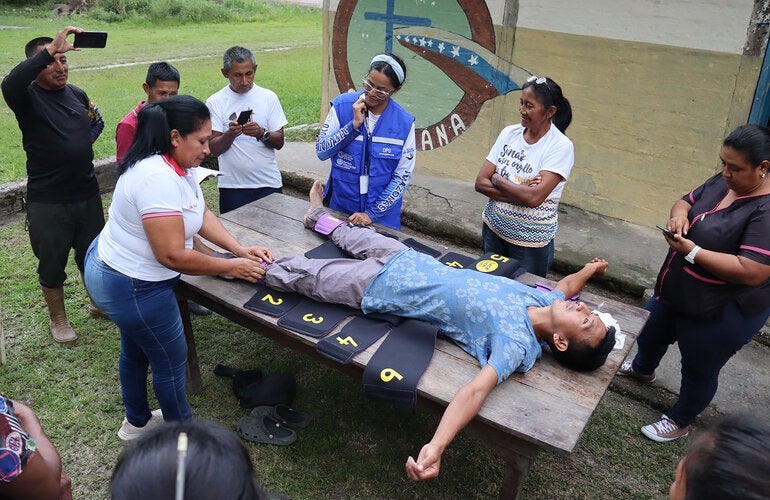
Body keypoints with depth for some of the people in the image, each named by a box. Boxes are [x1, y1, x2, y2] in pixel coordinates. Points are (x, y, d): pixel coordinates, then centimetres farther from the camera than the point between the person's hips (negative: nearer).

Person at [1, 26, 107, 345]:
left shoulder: (78, 94, 7)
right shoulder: (28, 97, -11)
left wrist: (95, 123, 3)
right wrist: (50, 49, -39)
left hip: (88, 194, 5)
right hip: (48, 202, -5)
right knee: (52, 265, 11)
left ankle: (98, 304, 42)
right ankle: (58, 319, 32)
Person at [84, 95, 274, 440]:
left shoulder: (176, 165, -2)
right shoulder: (158, 178, -33)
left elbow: (202, 214, 2)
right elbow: (173, 255, -32)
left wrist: (242, 250, -10)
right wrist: (231, 267, -21)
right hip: (132, 287, -10)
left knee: (136, 350, 27)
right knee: (171, 360, 9)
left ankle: (137, 421, 49)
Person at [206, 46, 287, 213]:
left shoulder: (269, 97, 3)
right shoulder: (215, 102, -1)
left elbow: (279, 142, 1)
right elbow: (214, 149, -4)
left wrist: (262, 133, -19)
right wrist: (230, 134, -23)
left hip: (269, 183, 1)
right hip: (232, 186, -1)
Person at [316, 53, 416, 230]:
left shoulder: (404, 122, -10)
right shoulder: (342, 105, -9)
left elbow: (402, 176, -9)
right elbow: (321, 151, -11)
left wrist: (373, 213, -13)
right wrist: (354, 125, -22)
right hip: (340, 206, 1)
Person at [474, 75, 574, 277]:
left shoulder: (561, 146, -16)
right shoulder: (509, 133, -2)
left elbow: (534, 198, -26)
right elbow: (480, 183, -7)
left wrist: (497, 179, -13)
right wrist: (520, 193, -19)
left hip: (530, 241, -4)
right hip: (493, 229, 4)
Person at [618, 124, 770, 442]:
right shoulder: (721, 182, -6)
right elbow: (687, 201, 10)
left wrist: (692, 251, -32)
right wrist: (679, 214, -15)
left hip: (722, 312, -9)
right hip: (677, 293, 9)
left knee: (699, 370, 13)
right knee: (651, 330, 30)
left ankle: (680, 422, 38)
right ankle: (643, 368, 61)